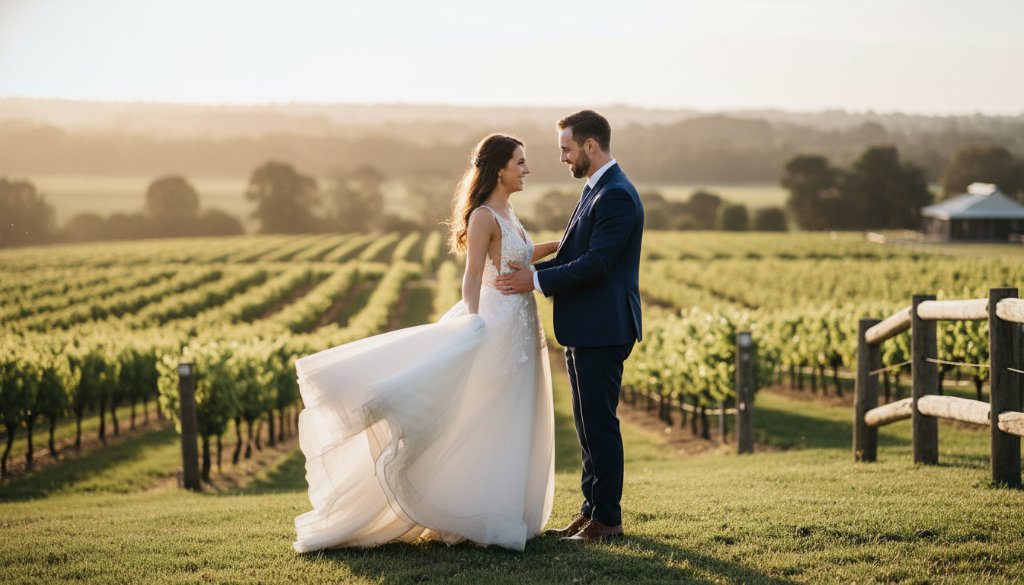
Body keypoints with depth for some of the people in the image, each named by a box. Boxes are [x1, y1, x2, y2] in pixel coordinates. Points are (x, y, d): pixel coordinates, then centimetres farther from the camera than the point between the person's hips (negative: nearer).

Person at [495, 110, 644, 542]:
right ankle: (592, 511, 22)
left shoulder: (616, 196, -16)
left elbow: (596, 264, -23)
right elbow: (572, 256, 19)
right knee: (589, 425, 14)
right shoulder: (596, 191, 17)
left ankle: (607, 519, 3)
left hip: (601, 331, -10)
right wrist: (528, 270, 7)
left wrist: (536, 281, -17)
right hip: (586, 329, 10)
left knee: (599, 424, -4)